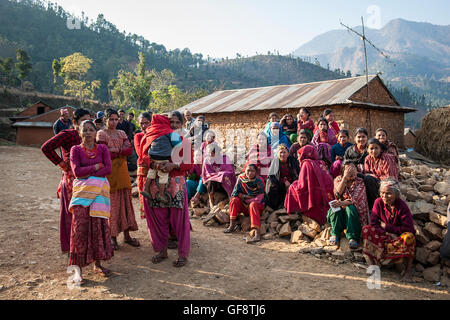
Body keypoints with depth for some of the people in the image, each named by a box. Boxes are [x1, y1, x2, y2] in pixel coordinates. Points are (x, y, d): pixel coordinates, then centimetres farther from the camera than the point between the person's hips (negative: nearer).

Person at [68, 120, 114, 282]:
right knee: (80, 227, -5)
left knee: (99, 226, 1)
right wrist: (97, 167, -6)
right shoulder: (76, 149, 5)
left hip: (99, 190, 2)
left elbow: (108, 169, -4)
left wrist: (87, 174, -10)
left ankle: (97, 264, 13)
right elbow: (77, 171, -7)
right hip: (82, 191, -1)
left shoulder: (102, 149, 9)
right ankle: (78, 267, 1)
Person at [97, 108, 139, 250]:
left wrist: (115, 150, -14)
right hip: (109, 172, -5)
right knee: (111, 203, -2)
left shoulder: (121, 133, 13)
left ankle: (126, 235, 14)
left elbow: (130, 150, -1)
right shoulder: (101, 134, -2)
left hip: (122, 171, 5)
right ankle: (112, 236, 7)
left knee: (125, 201, 6)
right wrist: (122, 152, -8)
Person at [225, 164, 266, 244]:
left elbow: (259, 199, -12)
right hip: (244, 205, 5)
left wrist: (243, 197, -11)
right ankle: (232, 226, -17)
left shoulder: (259, 181, -10)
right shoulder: (241, 178, -1)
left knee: (253, 204, -35)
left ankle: (257, 233, -52)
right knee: (234, 200, -18)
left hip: (258, 205, -4)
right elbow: (235, 193, 0)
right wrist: (246, 196, -12)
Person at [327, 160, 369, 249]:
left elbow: (355, 199, -19)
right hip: (339, 214, 2)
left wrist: (342, 203, -38)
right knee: (335, 207, -29)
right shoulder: (338, 179, 3)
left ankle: (353, 238, -32)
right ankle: (335, 234, -19)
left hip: (355, 212, -2)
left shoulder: (360, 182, -4)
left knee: (350, 208, -33)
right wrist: (345, 177, -24)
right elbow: (338, 193, -17)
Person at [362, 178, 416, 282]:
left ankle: (408, 268, -17)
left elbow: (408, 229, -20)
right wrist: (388, 235, -23)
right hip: (385, 235, 3)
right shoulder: (379, 202, -8)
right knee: (366, 230, -22)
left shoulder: (402, 206, -18)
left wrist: (386, 227, -15)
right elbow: (373, 223, -11)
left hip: (400, 236, -3)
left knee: (408, 237, -36)